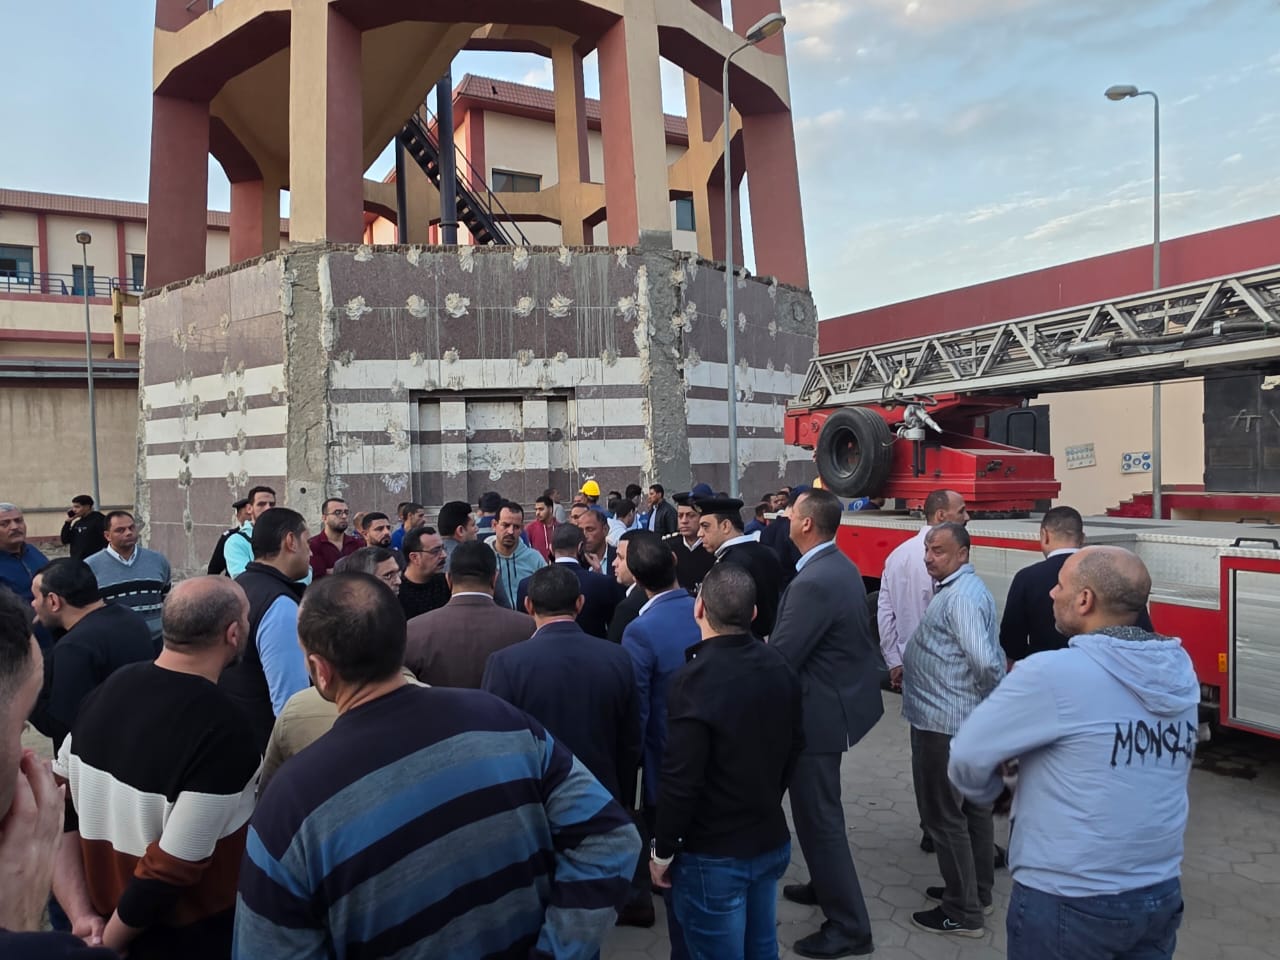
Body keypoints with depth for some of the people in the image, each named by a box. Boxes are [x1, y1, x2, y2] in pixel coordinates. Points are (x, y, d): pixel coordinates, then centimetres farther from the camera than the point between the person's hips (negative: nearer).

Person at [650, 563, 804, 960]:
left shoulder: (694, 679, -25)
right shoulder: (779, 667, -3)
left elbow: (681, 779, -23)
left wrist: (662, 851, -9)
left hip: (713, 854, -6)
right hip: (771, 841, 7)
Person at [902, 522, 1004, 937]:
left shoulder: (961, 596, -22)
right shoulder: (961, 587, 10)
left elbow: (985, 661, -31)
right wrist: (909, 665, 12)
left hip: (944, 721, -11)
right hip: (966, 719, 11)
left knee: (944, 814, 2)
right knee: (972, 808, 20)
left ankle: (963, 912, 14)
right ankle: (976, 892, 34)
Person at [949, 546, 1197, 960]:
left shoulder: (1052, 673, -22)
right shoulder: (1181, 673, -3)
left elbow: (968, 756, -16)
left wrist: (986, 793, 6)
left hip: (1068, 901, -6)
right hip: (1161, 895, 6)